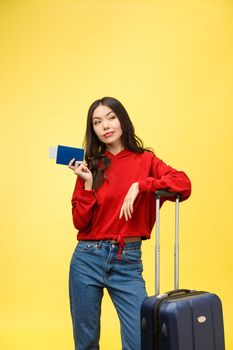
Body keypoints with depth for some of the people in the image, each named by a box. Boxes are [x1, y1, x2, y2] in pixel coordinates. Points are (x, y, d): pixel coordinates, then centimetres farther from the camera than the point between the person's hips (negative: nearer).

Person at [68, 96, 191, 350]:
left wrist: (139, 186, -21)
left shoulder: (145, 160, 3)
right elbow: (80, 222, 0)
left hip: (128, 262, -1)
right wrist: (89, 183, -9)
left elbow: (184, 184, -14)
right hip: (88, 259, 2)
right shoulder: (90, 166, 5)